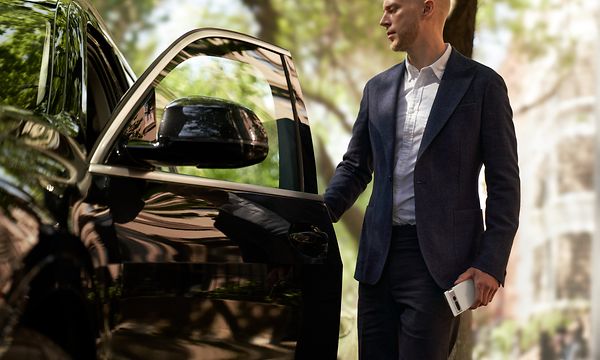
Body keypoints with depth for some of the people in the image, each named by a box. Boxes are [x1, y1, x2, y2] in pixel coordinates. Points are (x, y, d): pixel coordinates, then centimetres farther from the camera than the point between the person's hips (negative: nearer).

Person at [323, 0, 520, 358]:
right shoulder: (379, 88, 13)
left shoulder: (482, 85, -2)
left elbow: (504, 183, -3)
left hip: (438, 260, -5)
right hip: (380, 257, 5)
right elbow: (355, 167, 20)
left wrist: (491, 264, -11)